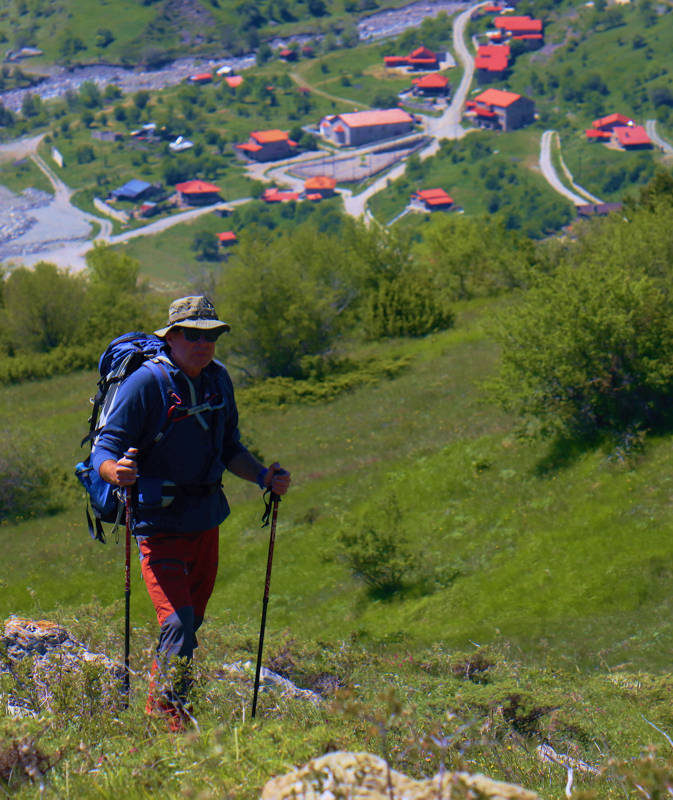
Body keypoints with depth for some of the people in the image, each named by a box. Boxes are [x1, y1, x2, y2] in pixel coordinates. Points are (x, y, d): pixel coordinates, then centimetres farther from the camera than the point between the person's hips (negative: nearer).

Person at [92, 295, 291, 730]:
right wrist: (117, 471, -38)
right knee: (178, 623, -19)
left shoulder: (218, 380, 6)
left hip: (207, 521, 7)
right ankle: (171, 718, -11)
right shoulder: (146, 383, -15)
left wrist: (263, 476, 2)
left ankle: (157, 710, 31)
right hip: (160, 524, -7)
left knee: (192, 618, 15)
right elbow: (104, 451, -16)